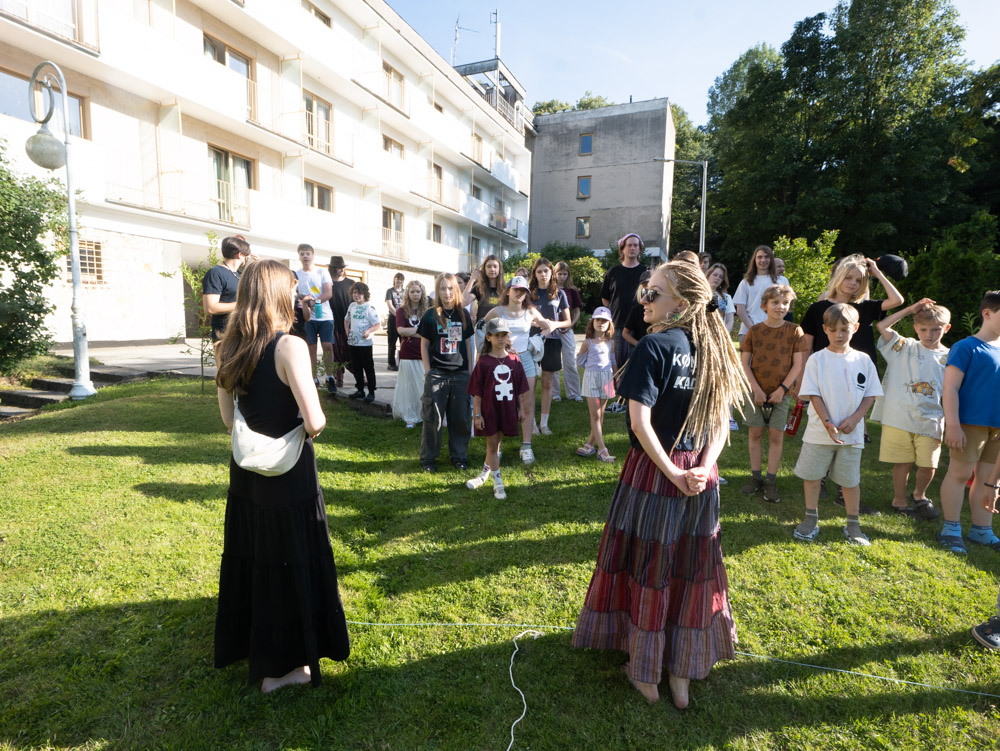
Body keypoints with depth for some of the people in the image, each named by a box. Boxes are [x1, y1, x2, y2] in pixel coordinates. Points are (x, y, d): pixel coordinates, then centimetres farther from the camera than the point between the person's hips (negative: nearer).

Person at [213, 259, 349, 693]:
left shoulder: (231, 348, 1)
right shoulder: (290, 347, -21)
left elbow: (228, 418, 8)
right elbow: (314, 421, -25)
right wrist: (313, 425, -4)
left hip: (246, 473, 7)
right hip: (289, 477, -7)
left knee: (250, 560, 22)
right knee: (291, 565, 10)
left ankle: (248, 647, 43)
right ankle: (281, 666, 26)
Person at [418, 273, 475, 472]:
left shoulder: (463, 315, 8)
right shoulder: (431, 315, -1)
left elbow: (467, 344, 12)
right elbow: (424, 345, 1)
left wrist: (470, 371, 8)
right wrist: (428, 372, -5)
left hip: (460, 374, 3)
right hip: (437, 373, -3)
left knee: (460, 417, 8)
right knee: (433, 418, 2)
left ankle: (459, 456, 21)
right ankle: (428, 458, 15)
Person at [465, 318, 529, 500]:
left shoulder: (514, 360, 0)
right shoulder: (483, 362, -8)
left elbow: (520, 388, 7)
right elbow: (477, 392, -7)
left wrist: (522, 409, 6)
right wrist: (477, 414, -9)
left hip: (508, 410, 3)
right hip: (489, 410, -3)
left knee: (496, 443, 16)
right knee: (492, 445, 5)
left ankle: (485, 474, 37)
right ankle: (498, 483, 15)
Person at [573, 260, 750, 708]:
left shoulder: (655, 345, -16)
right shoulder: (713, 348, 4)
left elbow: (640, 422, -22)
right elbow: (721, 424, 3)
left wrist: (672, 473, -15)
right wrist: (703, 468, -7)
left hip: (653, 471, -6)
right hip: (700, 478, 6)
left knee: (647, 568, 11)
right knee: (690, 570, 17)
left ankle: (646, 674, 28)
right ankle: (682, 674, 33)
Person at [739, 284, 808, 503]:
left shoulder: (794, 331, -2)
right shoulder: (754, 330, -1)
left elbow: (798, 364, -3)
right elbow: (744, 363, -1)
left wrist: (782, 389, -11)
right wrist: (756, 388, -10)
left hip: (781, 392, -1)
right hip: (756, 390, 1)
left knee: (776, 435, 2)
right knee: (755, 432, 6)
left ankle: (771, 481, 12)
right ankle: (755, 477, 17)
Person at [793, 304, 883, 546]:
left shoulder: (863, 360, 3)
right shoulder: (817, 360, -4)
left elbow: (870, 394, 4)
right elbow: (813, 394, -6)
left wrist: (854, 418, -11)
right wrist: (827, 423, -15)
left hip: (852, 433, 1)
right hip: (819, 431, -1)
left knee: (851, 479, 11)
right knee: (812, 474, 6)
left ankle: (853, 524, 26)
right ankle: (811, 519, 21)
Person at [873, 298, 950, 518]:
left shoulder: (949, 358, 8)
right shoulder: (904, 347, 5)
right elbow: (882, 326, -4)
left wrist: (948, 424, 2)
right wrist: (911, 309, 2)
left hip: (930, 422, 1)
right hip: (898, 418, -1)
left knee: (928, 465, 4)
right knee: (902, 462, 7)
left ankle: (919, 495, 32)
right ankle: (899, 500, 25)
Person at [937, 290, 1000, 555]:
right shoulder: (966, 348, -8)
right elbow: (950, 388, -12)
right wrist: (953, 425, -18)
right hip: (971, 423, -7)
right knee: (959, 473, -1)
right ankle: (951, 529, 10)